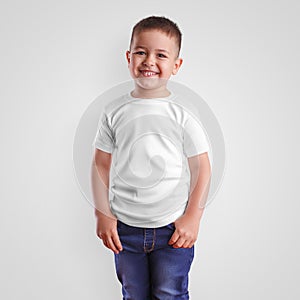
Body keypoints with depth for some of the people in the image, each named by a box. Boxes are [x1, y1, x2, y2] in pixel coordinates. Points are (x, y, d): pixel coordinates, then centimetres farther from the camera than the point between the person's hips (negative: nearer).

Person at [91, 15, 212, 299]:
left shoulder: (183, 114, -8)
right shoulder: (114, 112, -2)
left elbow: (201, 168, -4)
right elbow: (101, 164, 3)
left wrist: (192, 218, -7)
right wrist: (102, 214, -1)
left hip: (173, 227, -2)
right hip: (124, 227, 2)